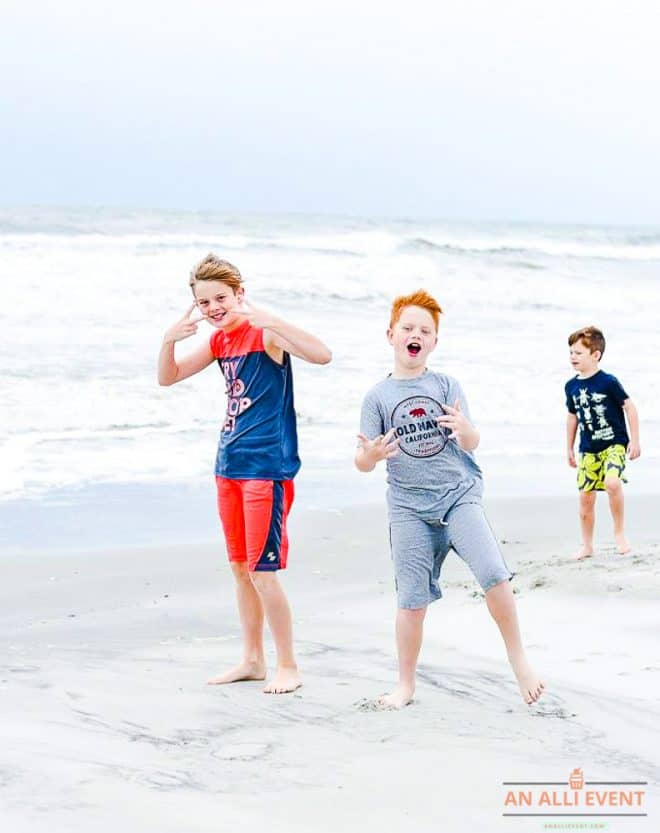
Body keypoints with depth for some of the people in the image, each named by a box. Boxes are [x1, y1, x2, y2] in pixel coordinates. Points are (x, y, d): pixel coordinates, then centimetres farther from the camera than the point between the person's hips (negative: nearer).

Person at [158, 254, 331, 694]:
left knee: (263, 570, -7)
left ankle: (288, 665, 6)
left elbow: (322, 355, -30)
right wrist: (170, 339, -5)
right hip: (230, 464, 8)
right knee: (240, 567, 14)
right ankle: (253, 659, 25)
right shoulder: (219, 341, 10)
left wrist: (267, 318, -37)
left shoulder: (265, 334, -14)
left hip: (267, 467, -8)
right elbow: (168, 377, 16)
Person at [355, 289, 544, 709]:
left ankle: (518, 658, 0)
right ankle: (406, 685, 15)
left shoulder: (447, 386, 3)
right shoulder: (378, 396, 3)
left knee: (495, 575, -18)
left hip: (460, 494, 0)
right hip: (409, 506, 1)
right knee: (412, 600, 0)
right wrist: (371, 454, -24)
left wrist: (465, 430, -29)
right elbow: (362, 461, 0)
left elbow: (471, 444, -4)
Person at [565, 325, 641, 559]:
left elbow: (629, 407, -7)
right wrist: (569, 448, 19)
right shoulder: (571, 386, 5)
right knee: (586, 496, 4)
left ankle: (619, 532, -9)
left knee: (612, 482, -29)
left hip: (614, 444, -5)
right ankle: (587, 546, 18)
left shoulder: (608, 382, -12)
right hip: (588, 450, 5)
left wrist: (635, 440, -8)